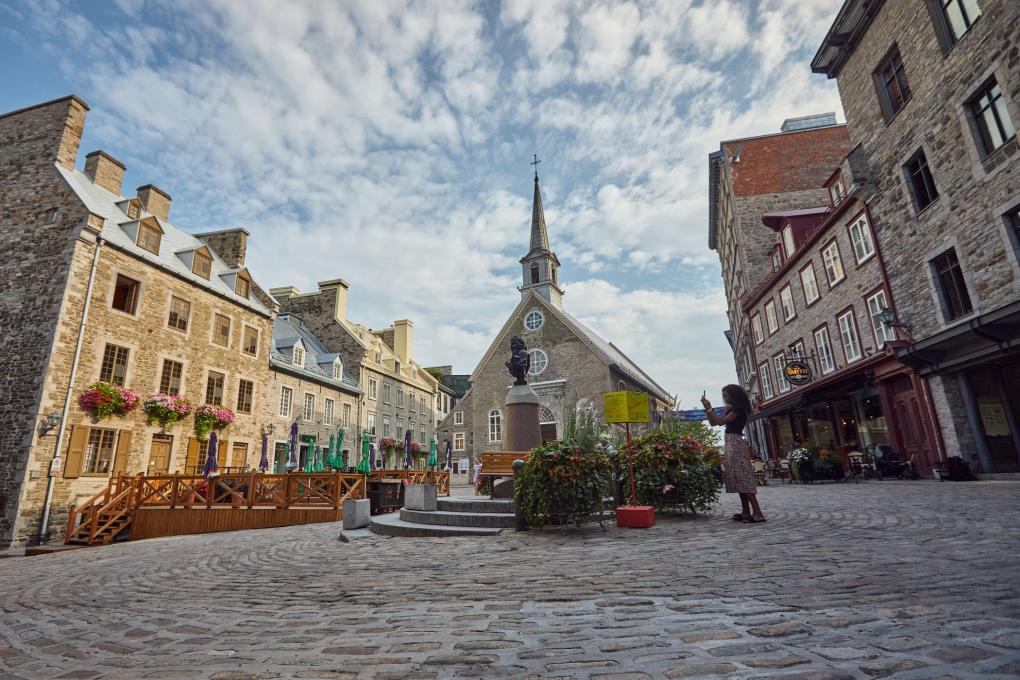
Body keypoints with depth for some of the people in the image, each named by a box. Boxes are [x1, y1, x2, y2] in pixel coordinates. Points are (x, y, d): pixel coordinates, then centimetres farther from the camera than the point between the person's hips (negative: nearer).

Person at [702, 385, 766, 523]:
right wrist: (707, 409, 9)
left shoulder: (739, 408, -7)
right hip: (730, 444, 10)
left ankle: (757, 512, -16)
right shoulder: (731, 410, 20)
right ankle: (746, 512, 8)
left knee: (742, 477, -13)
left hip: (735, 443, -10)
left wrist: (709, 408, -10)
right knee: (738, 478, 7)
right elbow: (713, 423, 20)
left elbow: (720, 422, -16)